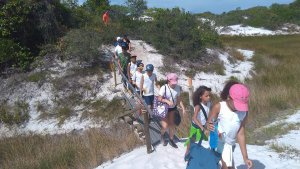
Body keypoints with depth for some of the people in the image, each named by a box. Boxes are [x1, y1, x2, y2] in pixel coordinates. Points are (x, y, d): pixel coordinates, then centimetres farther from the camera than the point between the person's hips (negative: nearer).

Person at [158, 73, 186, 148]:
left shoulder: (178, 88, -8)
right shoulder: (164, 88, -22)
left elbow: (179, 99, 1)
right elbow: (159, 99, -22)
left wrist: (183, 108, -7)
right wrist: (167, 101, -38)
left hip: (173, 108, 4)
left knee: (172, 125, 8)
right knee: (165, 126, -7)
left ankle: (171, 140, 31)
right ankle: (162, 135, 28)